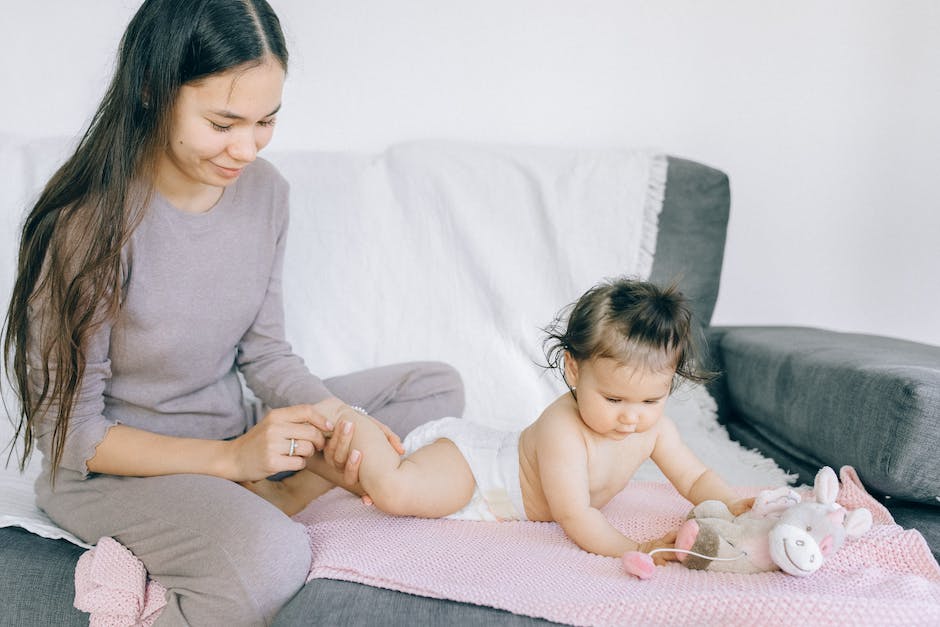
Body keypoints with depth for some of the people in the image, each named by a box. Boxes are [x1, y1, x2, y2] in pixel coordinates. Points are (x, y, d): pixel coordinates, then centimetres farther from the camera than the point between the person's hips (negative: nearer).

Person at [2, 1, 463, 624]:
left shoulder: (264, 189, -5)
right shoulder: (85, 224, -24)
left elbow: (263, 352, 4)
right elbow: (67, 430, -17)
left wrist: (334, 417, -17)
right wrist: (229, 459, -26)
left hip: (235, 430, 8)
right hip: (116, 464, -7)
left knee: (439, 387, 4)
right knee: (273, 556, -37)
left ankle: (279, 491, -10)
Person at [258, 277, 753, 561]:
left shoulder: (652, 425, -12)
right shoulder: (563, 428, -36)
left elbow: (696, 478, -1)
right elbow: (574, 515, -37)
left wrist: (730, 505, -21)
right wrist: (627, 549, -50)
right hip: (466, 460, -8)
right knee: (394, 489, -31)